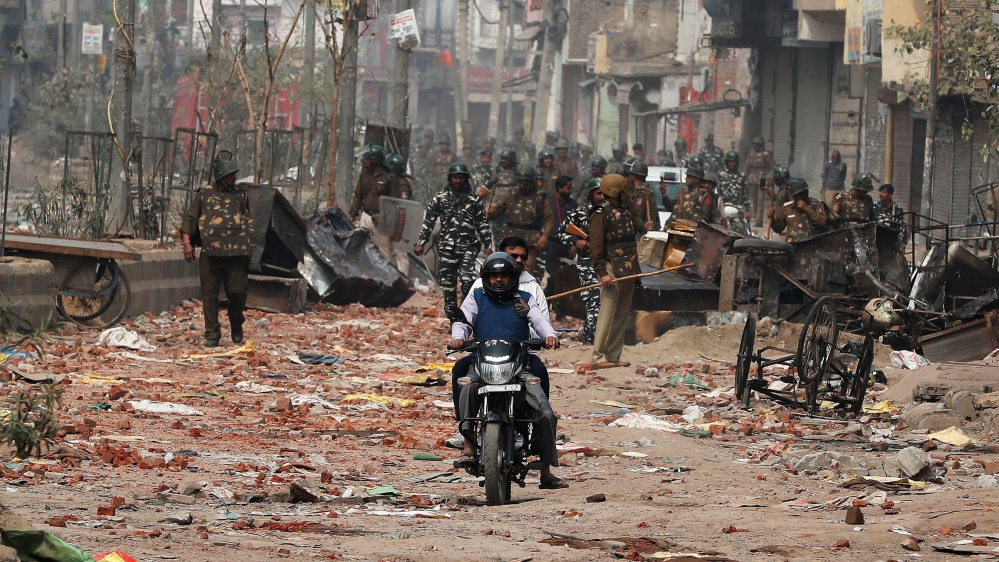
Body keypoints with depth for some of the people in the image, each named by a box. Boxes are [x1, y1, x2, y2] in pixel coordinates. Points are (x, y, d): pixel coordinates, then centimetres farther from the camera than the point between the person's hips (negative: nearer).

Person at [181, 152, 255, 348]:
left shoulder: (241, 195, 12)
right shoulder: (204, 195, 5)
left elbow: (249, 222, 19)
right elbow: (189, 220, 6)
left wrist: (250, 247, 13)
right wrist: (187, 243, -6)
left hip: (236, 254, 1)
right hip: (210, 253, -1)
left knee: (238, 291, -3)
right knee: (210, 295, 0)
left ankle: (236, 324, 23)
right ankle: (212, 334, 8)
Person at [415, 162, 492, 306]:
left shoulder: (473, 200, 10)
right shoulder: (440, 199, 8)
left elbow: (482, 224, 14)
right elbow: (428, 222, 8)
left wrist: (488, 245, 8)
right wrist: (421, 243, 2)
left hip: (468, 247, -1)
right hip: (447, 248, 1)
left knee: (468, 279, -18)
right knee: (448, 283, 3)